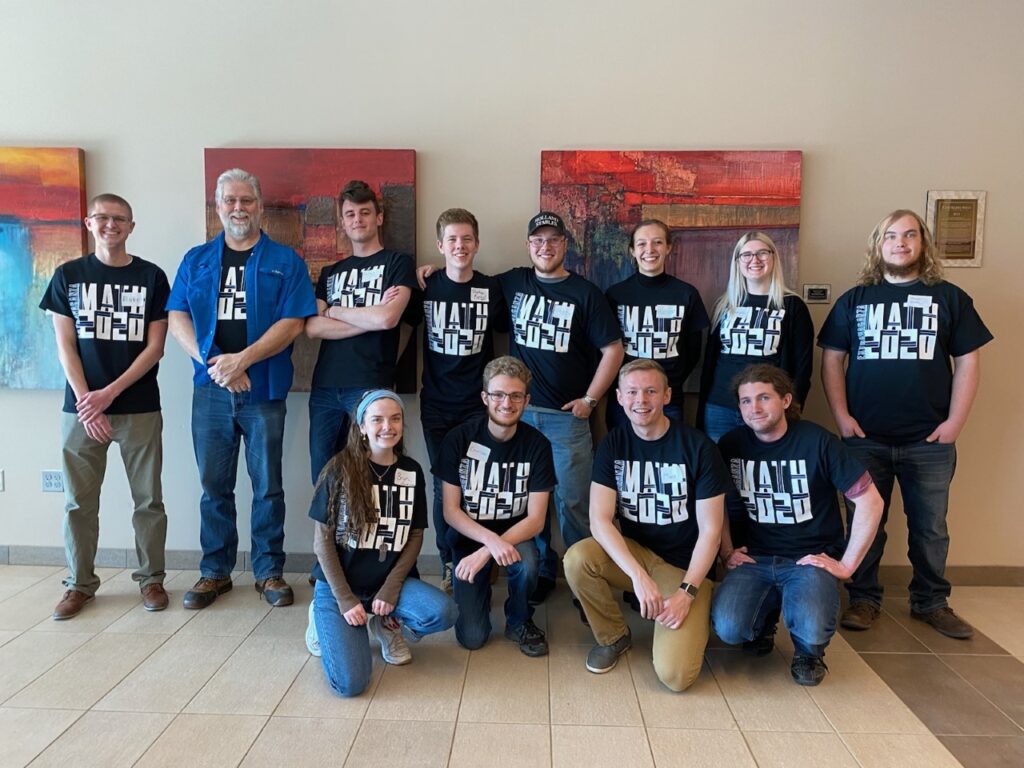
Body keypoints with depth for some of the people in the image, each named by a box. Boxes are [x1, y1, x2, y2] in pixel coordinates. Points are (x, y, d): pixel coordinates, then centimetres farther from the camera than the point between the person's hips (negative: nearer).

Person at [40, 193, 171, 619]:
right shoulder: (68, 275, 6)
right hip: (81, 408, 1)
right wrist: (86, 402, -8)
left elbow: (155, 347, -2)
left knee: (148, 499, 4)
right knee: (79, 501, 7)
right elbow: (65, 345, 2)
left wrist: (109, 393, -10)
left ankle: (151, 578, 18)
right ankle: (80, 583, 22)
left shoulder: (151, 276, 3)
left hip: (139, 408, -1)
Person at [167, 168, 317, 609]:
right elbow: (177, 318, 3)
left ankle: (269, 572, 18)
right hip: (210, 390, 2)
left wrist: (243, 359, -17)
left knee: (267, 487, 5)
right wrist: (212, 362, -13)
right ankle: (215, 572, 23)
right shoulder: (196, 260, 11)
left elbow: (293, 323, -7)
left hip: (264, 391, -2)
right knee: (214, 486, 9)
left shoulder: (284, 261, 3)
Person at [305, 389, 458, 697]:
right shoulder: (340, 470, -9)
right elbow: (322, 539, -7)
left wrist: (391, 588, -9)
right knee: (351, 683, -19)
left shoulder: (411, 472, 1)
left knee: (443, 612, -26)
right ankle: (324, 619, 12)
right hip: (337, 584, -3)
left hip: (389, 580, 3)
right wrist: (345, 599, -13)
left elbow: (416, 536, 4)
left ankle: (386, 624, 7)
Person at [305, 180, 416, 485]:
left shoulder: (398, 262, 4)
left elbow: (388, 319, -13)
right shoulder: (330, 272, 18)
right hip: (325, 387, 5)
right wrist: (371, 318, -7)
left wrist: (335, 311, 2)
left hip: (371, 388, -5)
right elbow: (312, 328, 2)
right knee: (323, 479, 9)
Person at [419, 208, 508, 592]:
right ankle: (449, 566, 21)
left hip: (478, 403, 0)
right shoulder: (426, 287, -1)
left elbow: (506, 328, 9)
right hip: (437, 404, 1)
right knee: (444, 486, 7)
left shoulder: (491, 288, -2)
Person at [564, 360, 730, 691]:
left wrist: (687, 591, -19)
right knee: (576, 558, -29)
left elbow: (710, 530, -10)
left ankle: (693, 625, 15)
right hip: (631, 553, 3)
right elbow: (599, 520, -14)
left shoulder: (698, 447, -13)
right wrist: (639, 575, -27)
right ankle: (613, 636, 0)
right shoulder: (613, 444, -5)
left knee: (674, 674, -21)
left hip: (684, 565, -3)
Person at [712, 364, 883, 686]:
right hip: (756, 559, 3)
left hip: (811, 559, -2)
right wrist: (727, 554, 3)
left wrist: (847, 564, -9)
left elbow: (870, 502, -9)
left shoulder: (817, 441, -10)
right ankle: (765, 618, 14)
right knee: (728, 629, -23)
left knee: (811, 632, -31)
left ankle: (808, 651, 9)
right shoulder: (731, 444, 0)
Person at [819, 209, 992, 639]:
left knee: (930, 526, 10)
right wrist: (841, 417, -5)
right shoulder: (854, 300, 6)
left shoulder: (949, 298, 6)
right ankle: (863, 599, 21)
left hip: (930, 440, 0)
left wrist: (954, 422, -3)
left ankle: (931, 602, 27)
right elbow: (832, 359, 4)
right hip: (866, 437, 0)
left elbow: (968, 362, 5)